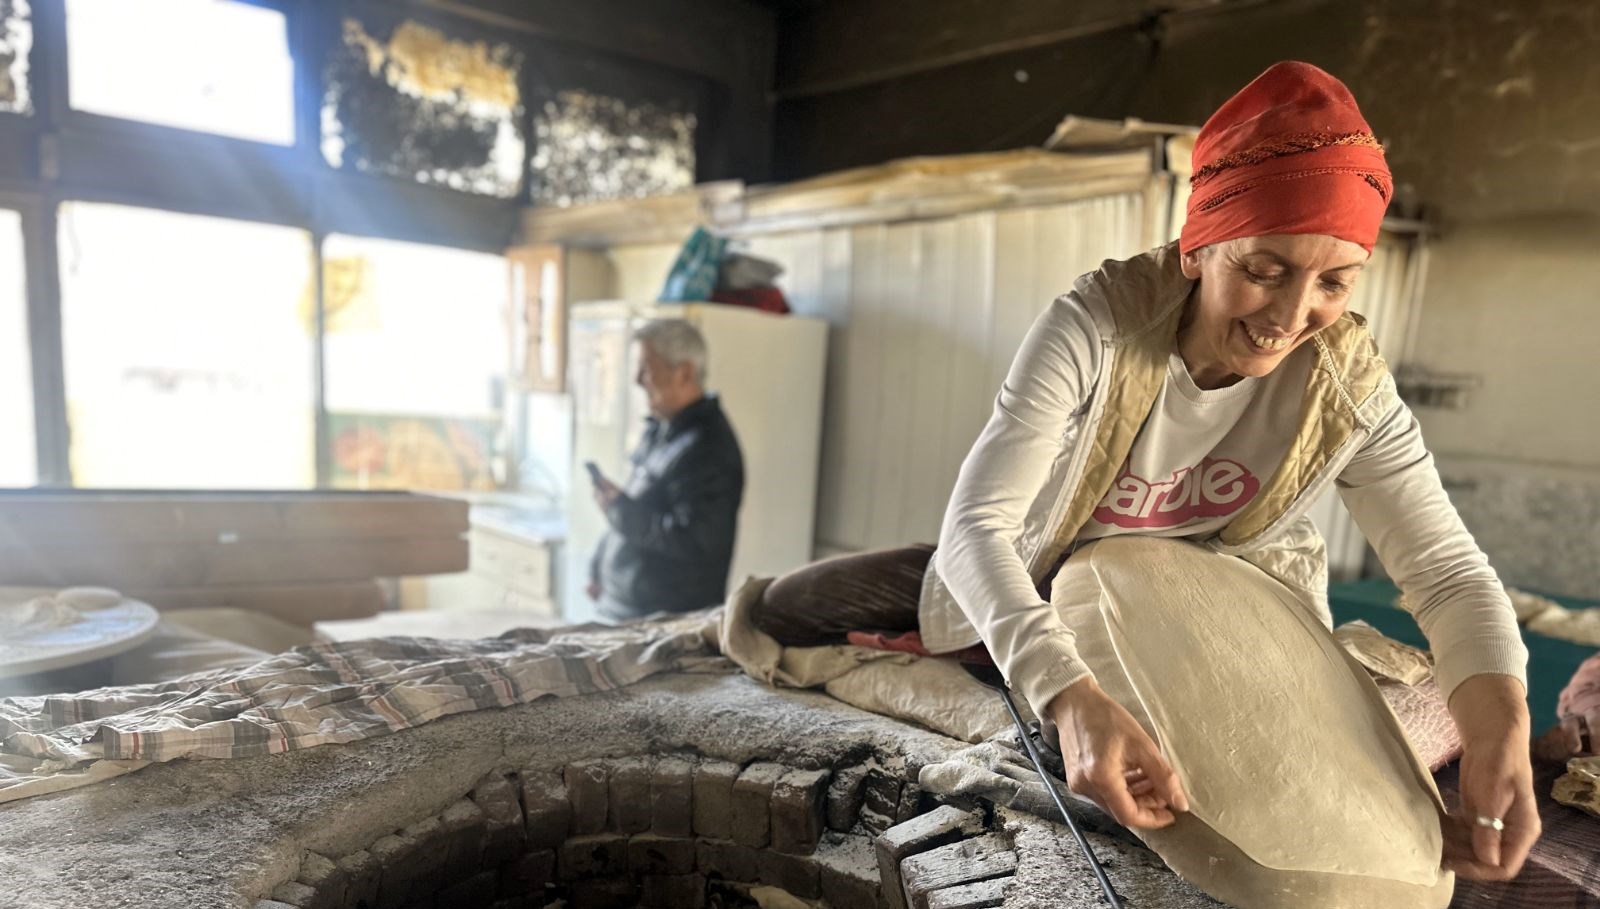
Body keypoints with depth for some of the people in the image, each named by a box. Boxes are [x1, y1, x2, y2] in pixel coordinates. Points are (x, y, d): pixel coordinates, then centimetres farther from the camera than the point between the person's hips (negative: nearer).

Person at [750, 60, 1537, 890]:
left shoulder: (1351, 388, -21)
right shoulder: (1098, 323, -32)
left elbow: (1448, 570, -15)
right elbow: (977, 523, -38)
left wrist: (1500, 726, -37)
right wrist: (1069, 693, -54)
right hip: (1038, 577, -2)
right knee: (783, 613, -8)